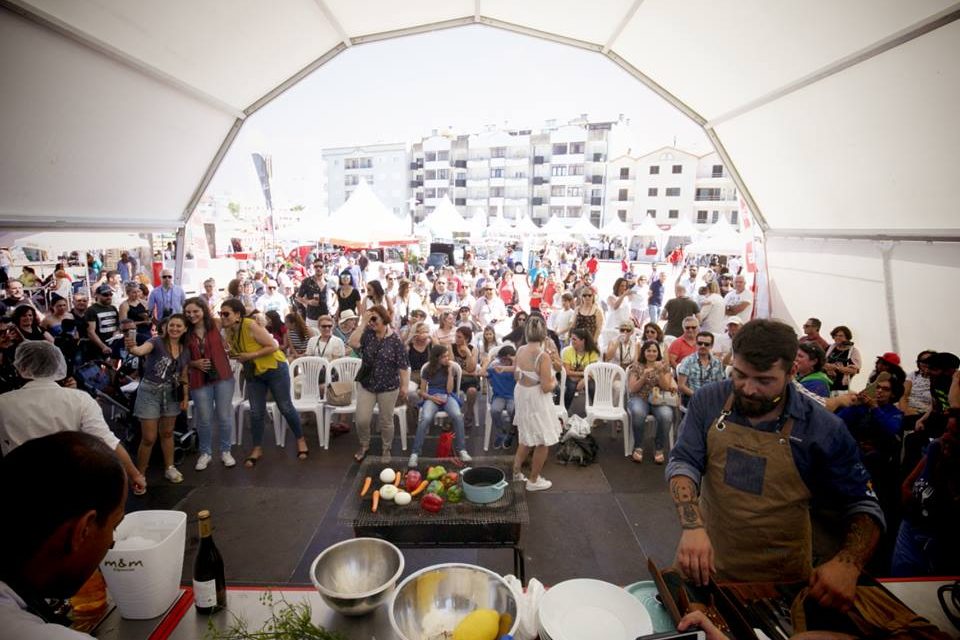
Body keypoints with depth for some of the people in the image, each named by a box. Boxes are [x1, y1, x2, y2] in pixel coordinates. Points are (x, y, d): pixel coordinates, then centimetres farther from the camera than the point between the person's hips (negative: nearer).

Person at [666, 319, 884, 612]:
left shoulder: (824, 429, -14)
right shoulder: (708, 401, -11)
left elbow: (864, 506, -8)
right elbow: (683, 463, -14)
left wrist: (848, 563, -27)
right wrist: (692, 526, -30)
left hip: (781, 579, -1)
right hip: (707, 561, 2)